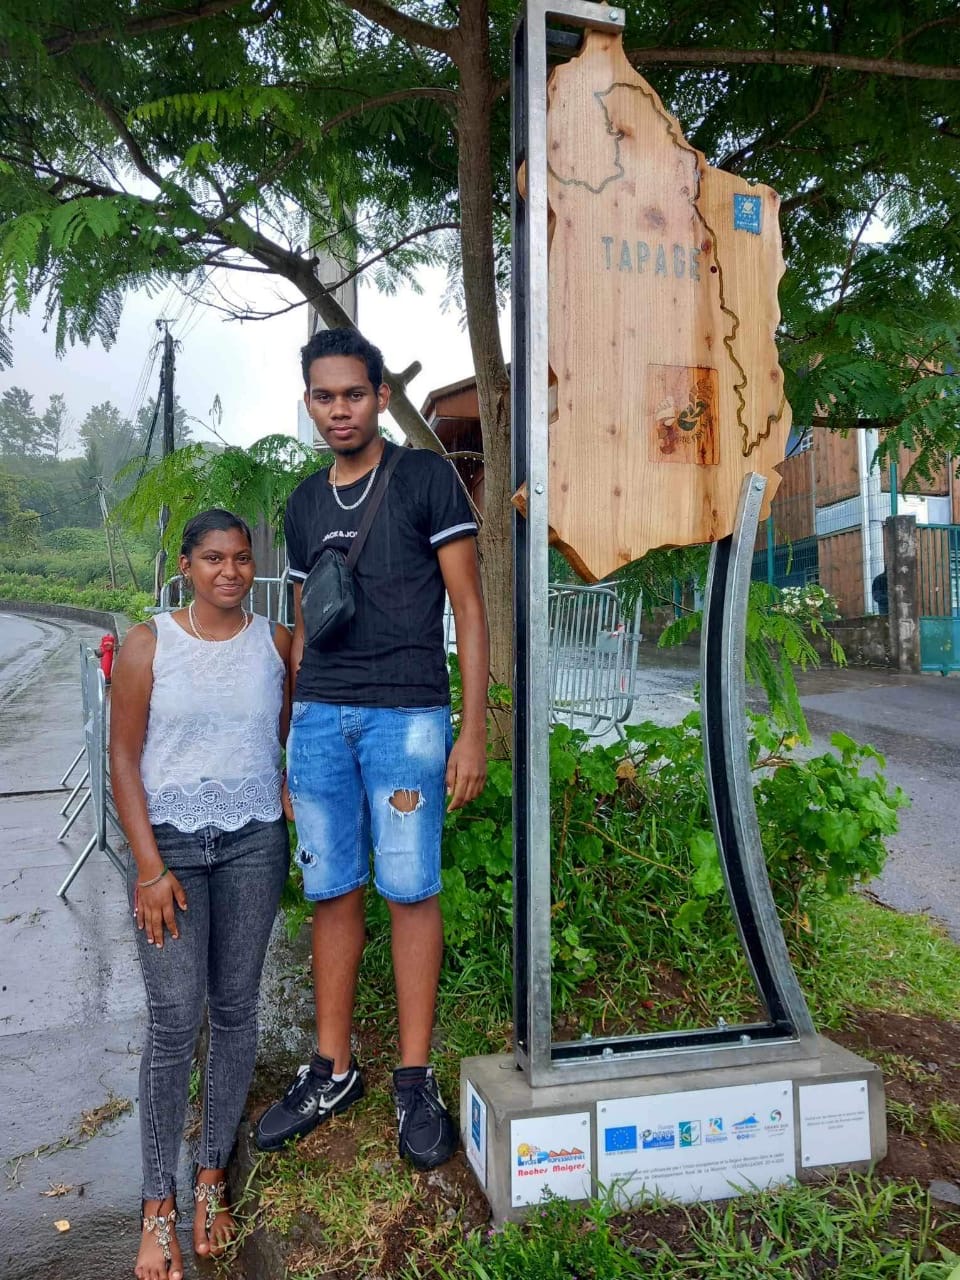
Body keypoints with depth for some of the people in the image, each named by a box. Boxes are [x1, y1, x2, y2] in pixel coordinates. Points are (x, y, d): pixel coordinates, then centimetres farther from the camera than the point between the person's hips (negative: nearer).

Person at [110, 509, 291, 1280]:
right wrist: (150, 867, -9)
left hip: (254, 842, 2)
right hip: (170, 841, -2)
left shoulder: (275, 643, 2)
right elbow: (124, 759, -4)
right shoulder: (149, 645, -4)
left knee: (235, 1010, 10)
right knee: (174, 1019, -2)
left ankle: (213, 1178, 28)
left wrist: (293, 801, -5)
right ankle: (159, 1204, 16)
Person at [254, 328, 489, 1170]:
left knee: (410, 891, 0)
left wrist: (473, 732, -9)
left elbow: (469, 609, -3)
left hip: (407, 715, -4)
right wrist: (288, 746, 16)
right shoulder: (304, 505, 16)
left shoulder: (426, 478, 0)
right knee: (331, 892, 9)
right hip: (320, 718, 5)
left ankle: (416, 1081, 14)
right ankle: (332, 1070, 23)